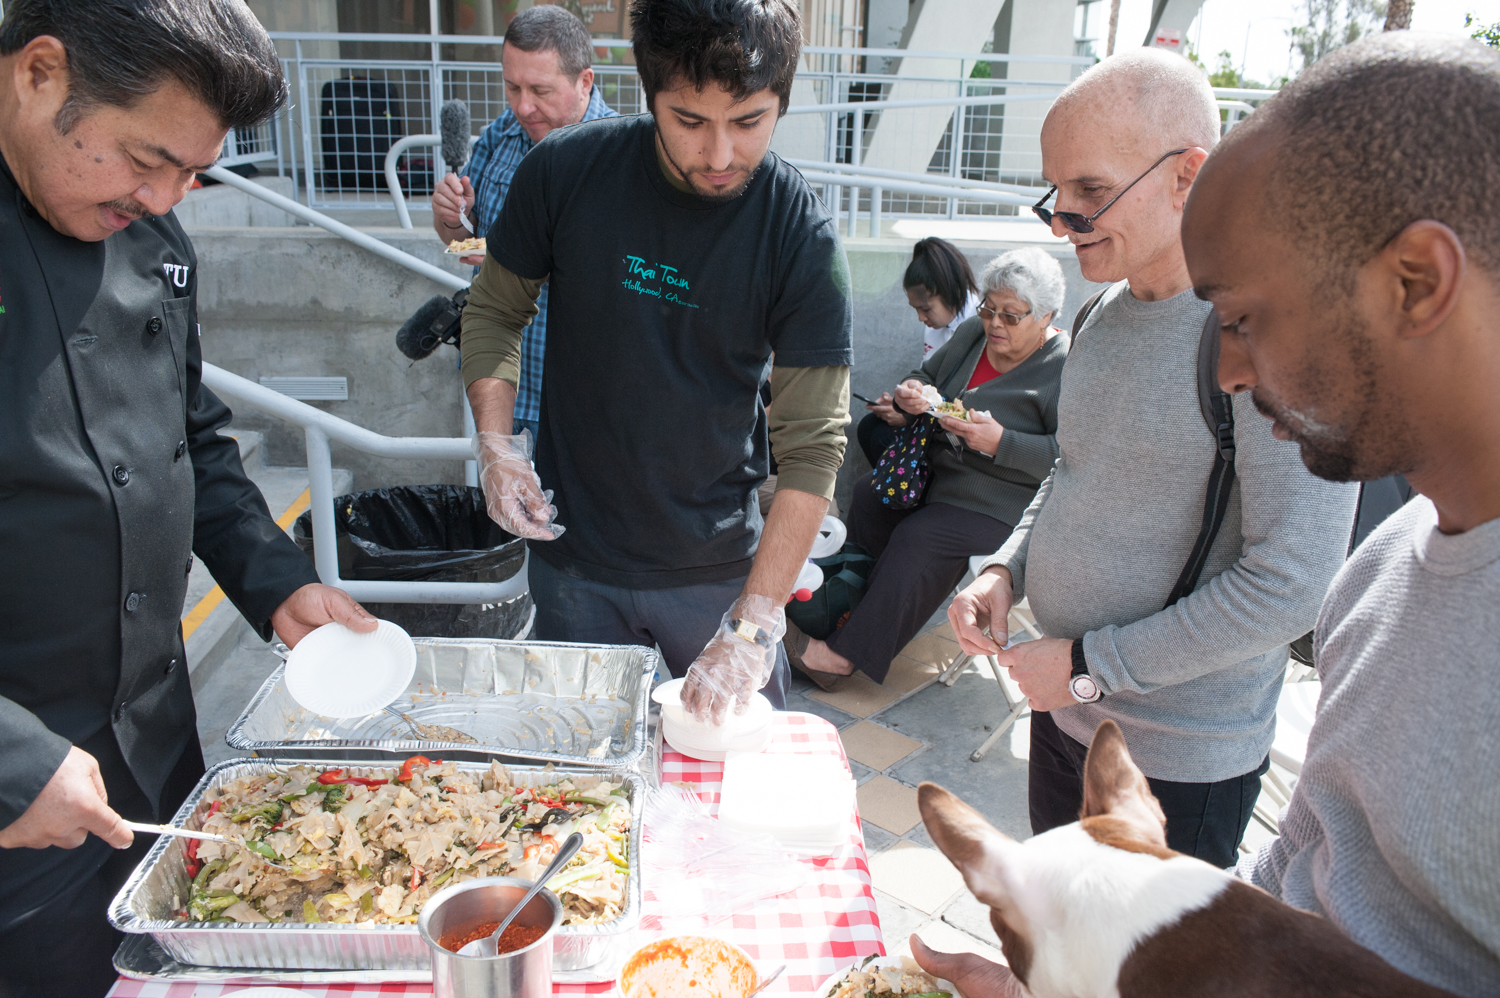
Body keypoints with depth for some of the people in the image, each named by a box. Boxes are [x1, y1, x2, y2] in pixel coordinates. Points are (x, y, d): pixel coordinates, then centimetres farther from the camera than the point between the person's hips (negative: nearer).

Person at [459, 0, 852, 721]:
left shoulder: (802, 236, -15)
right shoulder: (565, 172, -11)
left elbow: (813, 447, -16)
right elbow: (494, 310, 5)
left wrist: (753, 625, -22)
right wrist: (495, 444, -11)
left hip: (720, 569, 0)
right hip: (573, 558, 1)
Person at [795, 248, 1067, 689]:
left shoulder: (1068, 368, -16)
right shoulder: (973, 333, 6)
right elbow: (927, 375, 19)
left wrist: (1000, 442, -30)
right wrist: (910, 392, -5)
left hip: (1002, 504, -9)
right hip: (943, 469, 9)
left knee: (919, 538, -24)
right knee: (870, 494, -3)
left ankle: (849, 652, -17)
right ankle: (854, 611, 4)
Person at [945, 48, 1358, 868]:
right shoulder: (1106, 314, 3)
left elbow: (1288, 586, -25)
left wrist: (1089, 666, -19)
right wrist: (1006, 570, -1)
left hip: (1178, 762, -7)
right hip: (1062, 711, 7)